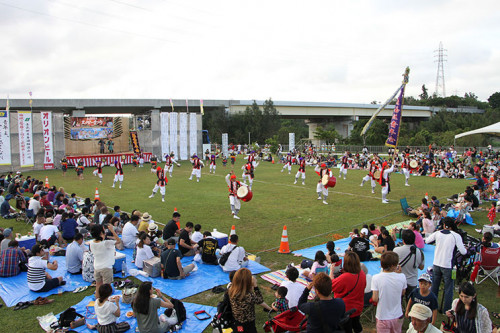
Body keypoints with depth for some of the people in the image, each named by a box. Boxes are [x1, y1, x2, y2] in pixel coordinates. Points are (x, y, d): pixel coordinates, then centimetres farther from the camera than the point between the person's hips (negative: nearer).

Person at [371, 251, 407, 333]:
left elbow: (375, 299, -17)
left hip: (383, 317, -2)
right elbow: (402, 293, 6)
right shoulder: (401, 277, -13)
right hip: (397, 316, 2)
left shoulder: (376, 278, -18)